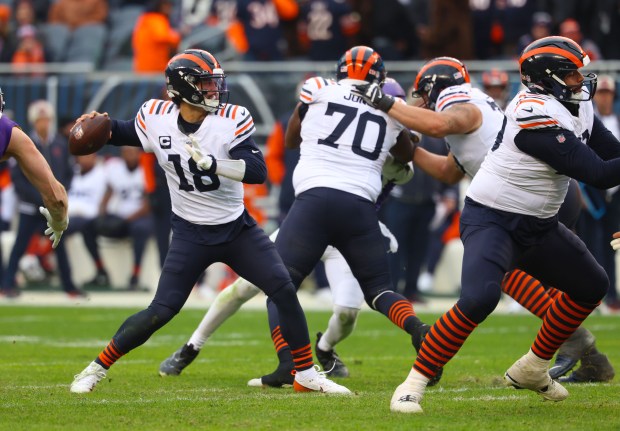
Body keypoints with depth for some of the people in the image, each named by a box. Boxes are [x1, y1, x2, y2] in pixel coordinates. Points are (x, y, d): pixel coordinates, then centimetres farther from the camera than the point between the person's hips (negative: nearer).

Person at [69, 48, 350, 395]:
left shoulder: (232, 120, -15)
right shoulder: (156, 118, -9)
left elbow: (258, 171, -25)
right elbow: (129, 134, 14)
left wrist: (211, 163, -37)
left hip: (237, 228, 1)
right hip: (191, 234, -1)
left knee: (284, 291, -9)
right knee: (160, 312, -9)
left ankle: (306, 374, 6)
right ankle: (99, 366, 8)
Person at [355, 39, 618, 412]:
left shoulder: (579, 107, 3)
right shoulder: (537, 114, -26)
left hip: (538, 226, 10)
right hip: (492, 221, -10)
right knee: (479, 298, -31)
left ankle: (533, 368, 31)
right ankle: (415, 383, -19)